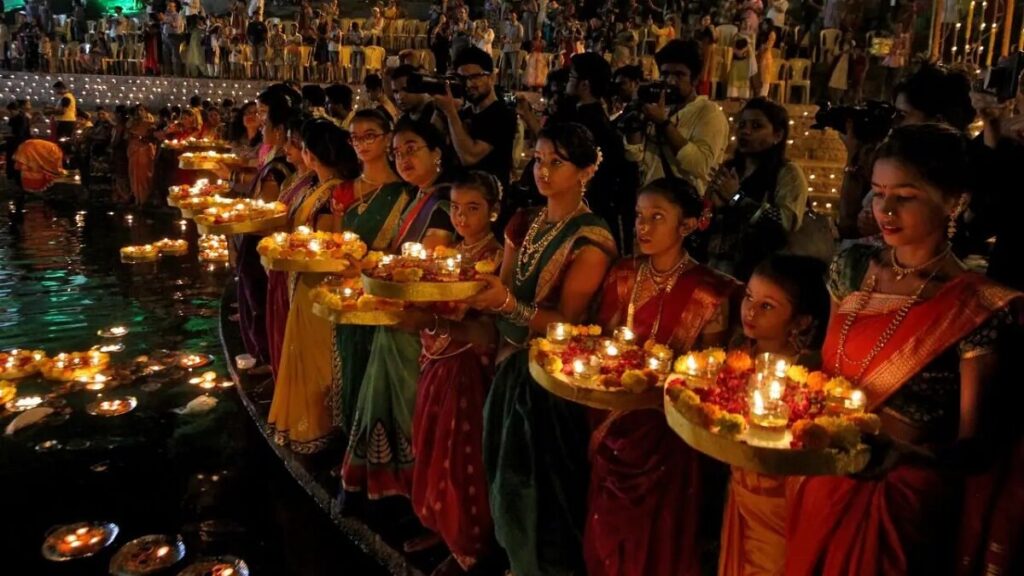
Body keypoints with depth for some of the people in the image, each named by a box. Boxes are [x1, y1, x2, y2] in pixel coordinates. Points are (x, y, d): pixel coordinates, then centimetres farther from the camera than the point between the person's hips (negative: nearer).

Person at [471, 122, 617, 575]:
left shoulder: (591, 240, -15)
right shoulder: (523, 225, 6)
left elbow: (567, 323, -20)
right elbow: (501, 296, 5)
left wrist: (508, 303, -33)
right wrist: (473, 292, -14)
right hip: (513, 367, 7)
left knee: (543, 493, 7)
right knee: (509, 483, 20)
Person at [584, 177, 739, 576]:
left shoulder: (709, 293, -12)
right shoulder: (623, 275, 2)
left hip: (666, 431, -4)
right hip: (612, 422, 4)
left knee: (654, 542, 10)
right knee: (605, 534, 15)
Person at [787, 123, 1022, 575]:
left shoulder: (976, 308, -15)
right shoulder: (854, 267, -2)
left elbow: (971, 444, -12)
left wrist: (901, 455, -30)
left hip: (903, 498, -4)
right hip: (825, 480, 5)